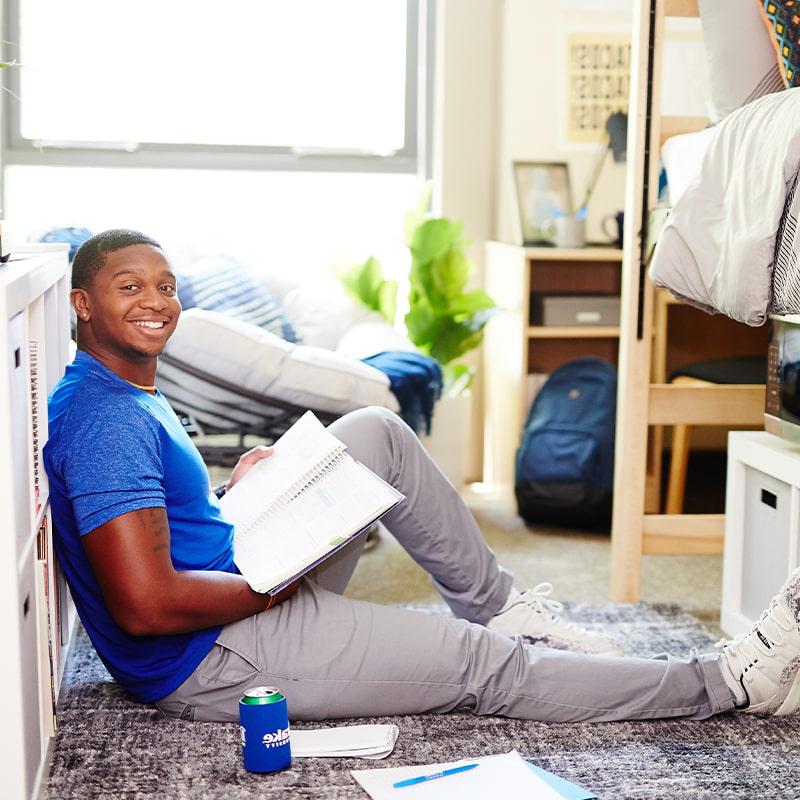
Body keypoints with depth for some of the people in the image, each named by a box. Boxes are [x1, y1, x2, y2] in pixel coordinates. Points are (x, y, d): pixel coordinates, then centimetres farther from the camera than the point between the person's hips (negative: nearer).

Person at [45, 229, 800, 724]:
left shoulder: (127, 396, 10)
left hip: (251, 583, 10)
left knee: (374, 431, 5)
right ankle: (727, 682, 2)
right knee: (487, 663, -8)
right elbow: (144, 604, -31)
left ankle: (501, 606, 11)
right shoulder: (106, 420, -23)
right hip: (205, 661, -10)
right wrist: (275, 584, -17)